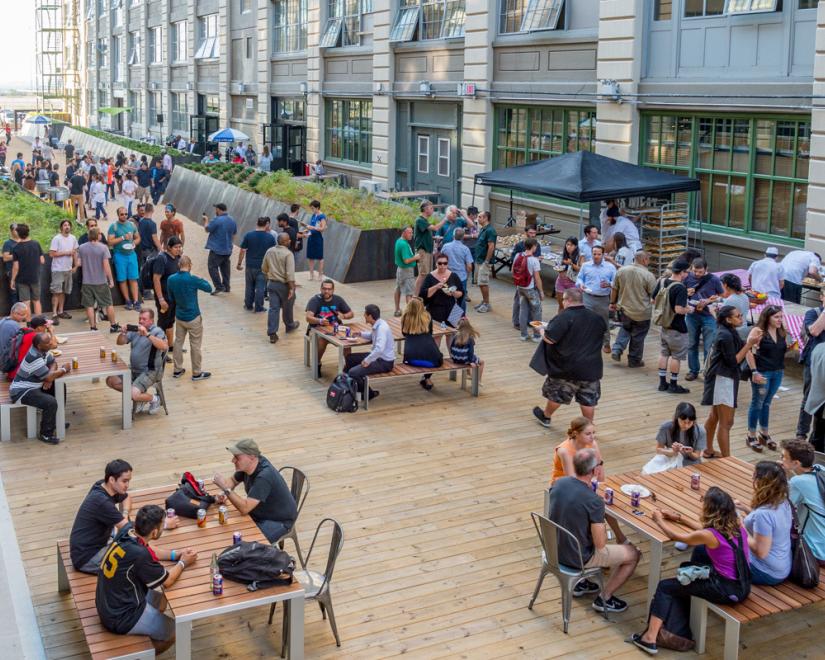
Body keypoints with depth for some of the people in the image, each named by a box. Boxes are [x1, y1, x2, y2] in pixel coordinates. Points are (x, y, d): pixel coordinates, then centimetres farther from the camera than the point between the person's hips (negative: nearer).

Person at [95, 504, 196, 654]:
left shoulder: (126, 531, -10)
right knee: (175, 632, 8)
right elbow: (167, 581, -14)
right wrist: (182, 563, 2)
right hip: (121, 619, -8)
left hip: (108, 605, 8)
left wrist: (176, 554, 4)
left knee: (160, 599, 25)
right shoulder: (139, 555, -32)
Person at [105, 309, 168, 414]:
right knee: (111, 381, -1)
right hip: (133, 369, 8)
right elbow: (120, 342, 11)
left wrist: (147, 334, -37)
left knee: (133, 395, -25)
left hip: (150, 371, -8)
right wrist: (122, 333, -12)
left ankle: (154, 399, 8)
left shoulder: (157, 331, -12)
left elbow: (164, 346, -31)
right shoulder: (135, 330, 9)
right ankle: (140, 396, 12)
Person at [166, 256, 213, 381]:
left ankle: (177, 370, 26)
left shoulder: (171, 279, -6)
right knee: (195, 346, 6)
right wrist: (202, 280, 10)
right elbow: (209, 289, -8)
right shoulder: (193, 279, -22)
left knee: (178, 342, 17)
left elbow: (170, 299, 7)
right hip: (193, 318, -5)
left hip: (179, 317, 5)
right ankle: (196, 373, 16)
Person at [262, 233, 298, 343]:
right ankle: (289, 326, 40)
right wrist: (292, 288, -23)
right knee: (287, 307, 17)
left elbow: (264, 269, 12)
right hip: (284, 285, -5)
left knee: (273, 308, 3)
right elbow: (290, 273, -24)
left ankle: (272, 334, -2)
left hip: (272, 283, 5)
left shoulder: (269, 251, 2)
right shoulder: (288, 254, -18)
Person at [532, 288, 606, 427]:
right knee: (588, 399, 11)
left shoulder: (564, 317, -18)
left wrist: (543, 330, -1)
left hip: (567, 368, -4)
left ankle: (545, 417, 37)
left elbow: (550, 339, -21)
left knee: (556, 393, 17)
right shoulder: (597, 318, 4)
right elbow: (600, 338, 20)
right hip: (591, 367, 4)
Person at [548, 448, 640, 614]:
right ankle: (604, 598, 17)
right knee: (634, 554, 10)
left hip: (555, 549, 7)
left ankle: (581, 583, 37)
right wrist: (600, 524, -2)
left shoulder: (558, 483, -9)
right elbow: (600, 544, -21)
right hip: (577, 558, -7)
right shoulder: (594, 501, -29)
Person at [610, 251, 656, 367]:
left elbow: (614, 289, 4)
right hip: (641, 312, -4)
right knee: (638, 336, 12)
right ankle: (634, 360, 23)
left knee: (625, 329, 26)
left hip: (624, 309, 4)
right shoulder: (648, 275, -16)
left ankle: (617, 349, 8)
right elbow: (654, 294, -10)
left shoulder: (621, 271, -4)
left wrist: (613, 302, 18)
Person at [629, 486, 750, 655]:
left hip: (729, 591, -7)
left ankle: (650, 638, 11)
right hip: (743, 585, 7)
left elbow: (676, 536, -4)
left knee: (665, 587, 8)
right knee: (699, 551, 28)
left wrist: (659, 520, 14)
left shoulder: (709, 536, -21)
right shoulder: (737, 525, -2)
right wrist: (678, 518, 21)